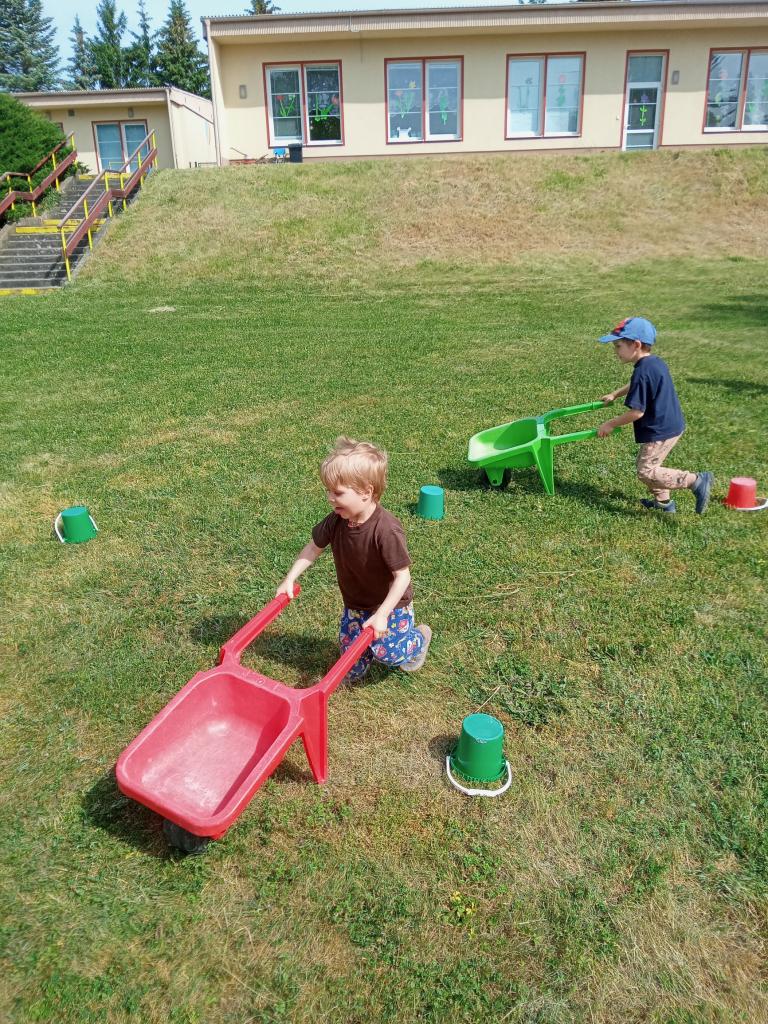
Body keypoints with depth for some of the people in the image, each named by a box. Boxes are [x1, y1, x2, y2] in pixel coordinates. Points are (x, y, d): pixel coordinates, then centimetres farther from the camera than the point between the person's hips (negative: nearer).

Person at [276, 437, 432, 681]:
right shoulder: (336, 521, -18)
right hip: (355, 603, 5)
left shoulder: (386, 530, -36)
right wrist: (290, 578, -4)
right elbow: (314, 547, 0)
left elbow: (402, 576, -30)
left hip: (390, 604, -5)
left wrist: (381, 615, -31)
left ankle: (419, 637, 27)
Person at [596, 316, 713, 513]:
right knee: (649, 464, 23)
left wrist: (611, 424, -13)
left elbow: (637, 412, -24)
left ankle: (697, 481, -11)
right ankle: (663, 501, 34)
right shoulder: (656, 362, 7)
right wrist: (615, 395, 36)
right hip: (671, 424, 10)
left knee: (646, 472, -7)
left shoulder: (642, 372, -24)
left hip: (660, 431, -10)